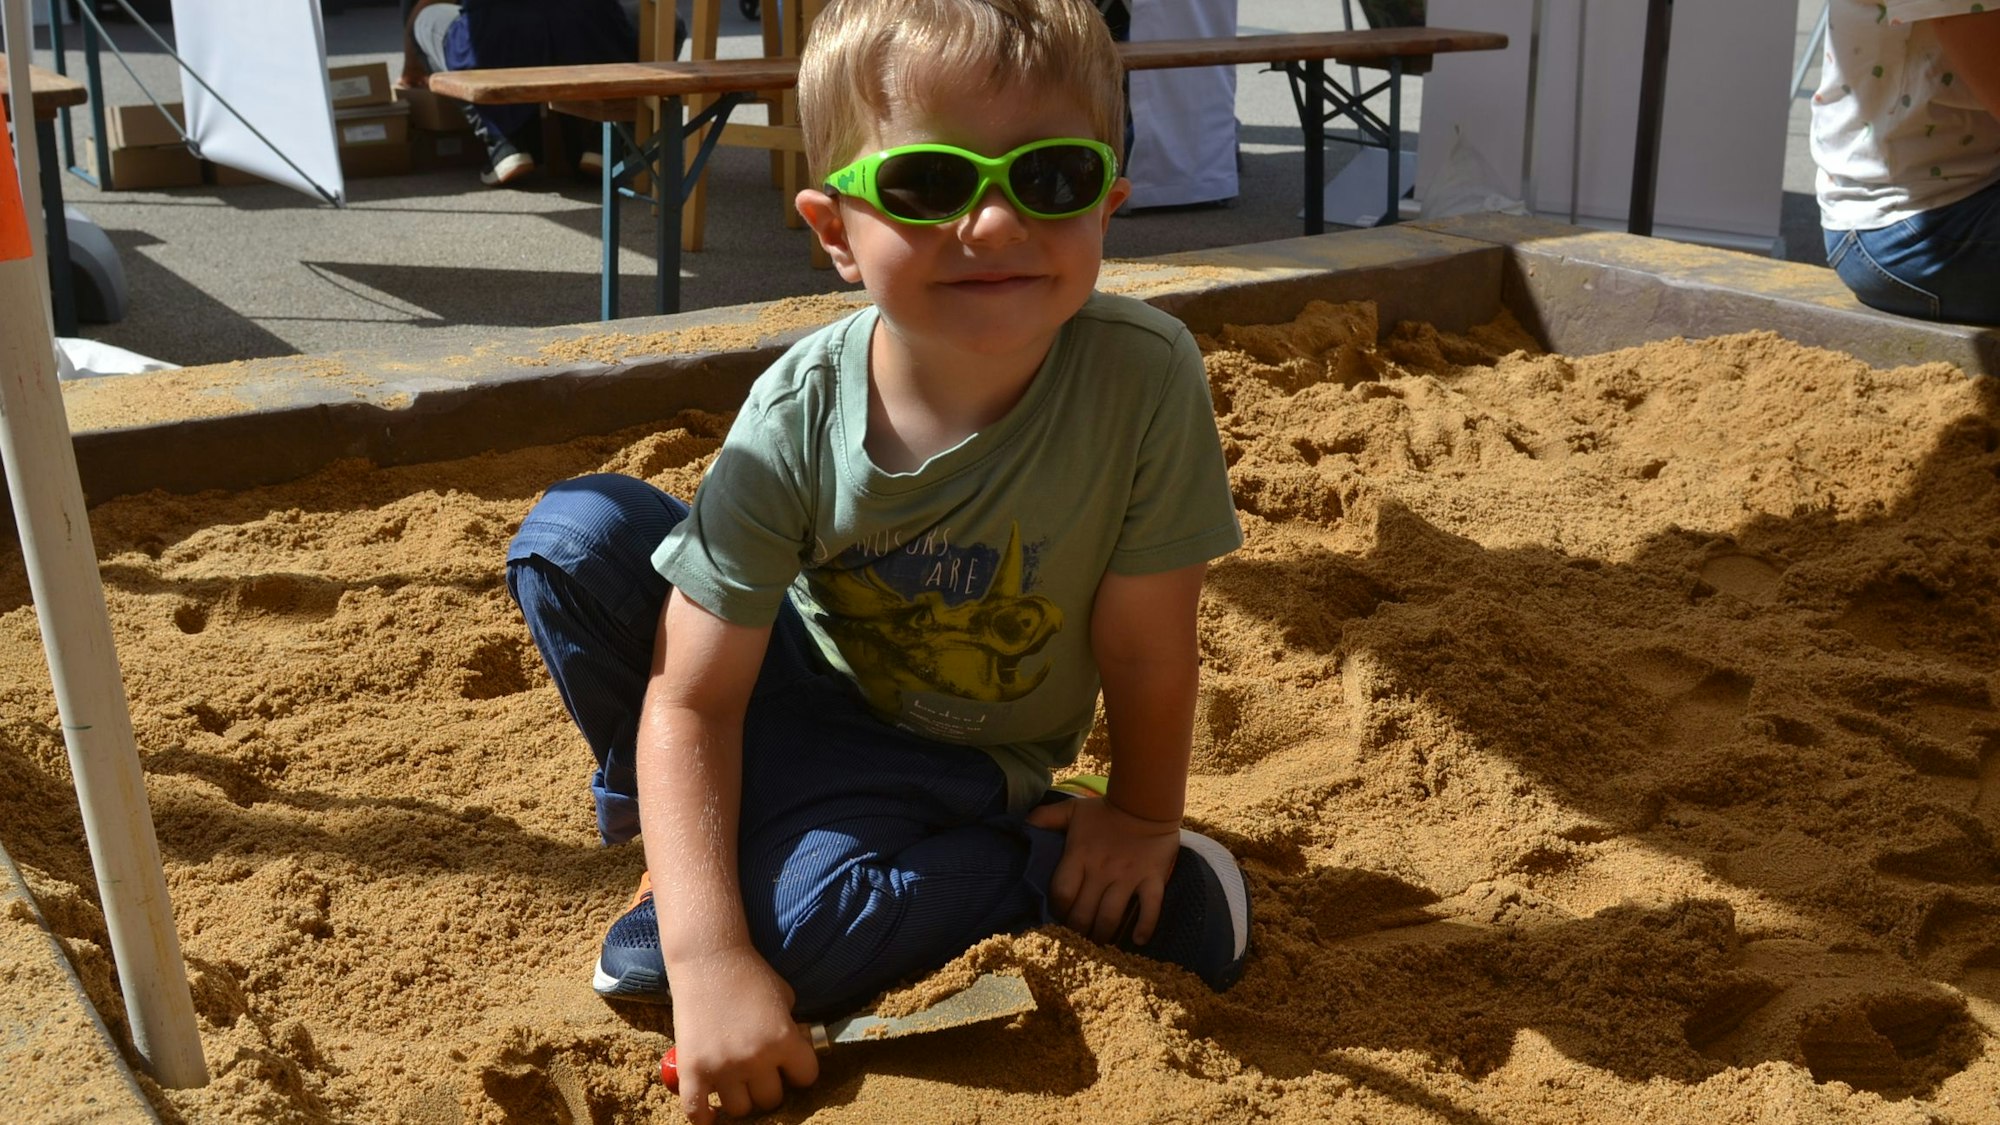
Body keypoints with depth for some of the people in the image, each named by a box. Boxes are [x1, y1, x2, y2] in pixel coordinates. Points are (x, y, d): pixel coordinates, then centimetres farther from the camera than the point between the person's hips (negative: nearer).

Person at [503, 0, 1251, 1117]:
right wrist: (708, 960, -31)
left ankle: (1059, 883, -4)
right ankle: (676, 817, 4)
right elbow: (692, 698, -23)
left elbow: (1146, 649, -17)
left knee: (790, 917, -31)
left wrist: (1145, 822, -5)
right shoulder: (797, 420, -26)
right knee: (573, 534, -19)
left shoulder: (1145, 377, -31)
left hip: (964, 763, -2)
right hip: (805, 689, 3)